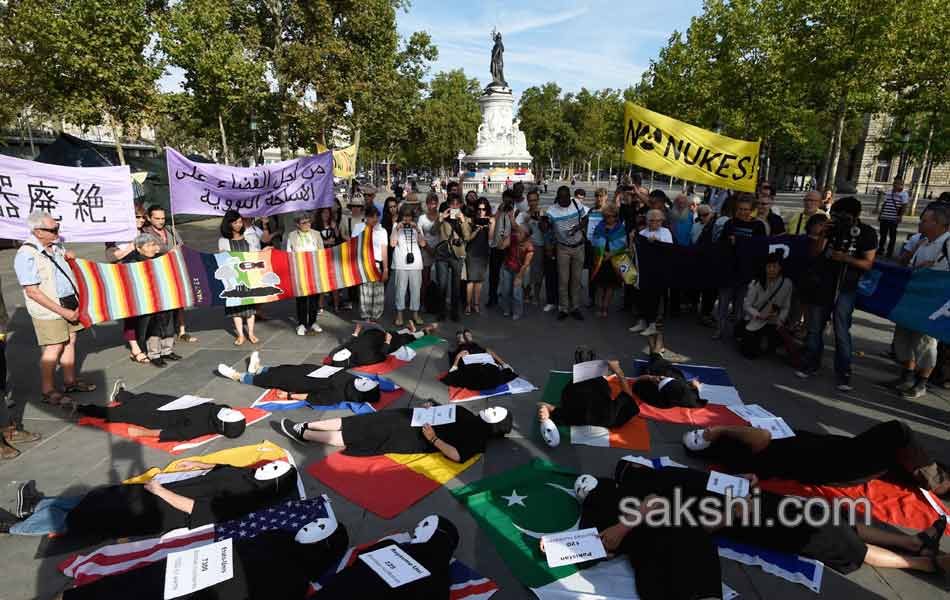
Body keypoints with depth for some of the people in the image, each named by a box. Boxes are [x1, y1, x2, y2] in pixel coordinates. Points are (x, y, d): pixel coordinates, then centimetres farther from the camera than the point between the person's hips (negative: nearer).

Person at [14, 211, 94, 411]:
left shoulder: (53, 246, 6)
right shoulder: (26, 256, -19)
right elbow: (32, 292, -21)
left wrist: (67, 255, 10)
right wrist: (62, 311, -21)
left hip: (68, 302, 8)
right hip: (48, 310, -8)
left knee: (70, 341, 12)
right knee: (53, 348, -3)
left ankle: (70, 381, 25)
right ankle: (48, 392, 9)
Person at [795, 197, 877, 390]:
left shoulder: (867, 234, -2)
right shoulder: (833, 227, 3)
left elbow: (868, 264, -3)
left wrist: (846, 259, -18)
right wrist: (821, 235, -10)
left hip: (845, 288, -3)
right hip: (822, 285, 3)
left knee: (842, 332, -5)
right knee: (815, 328, 7)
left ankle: (844, 374, 2)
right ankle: (810, 365, 19)